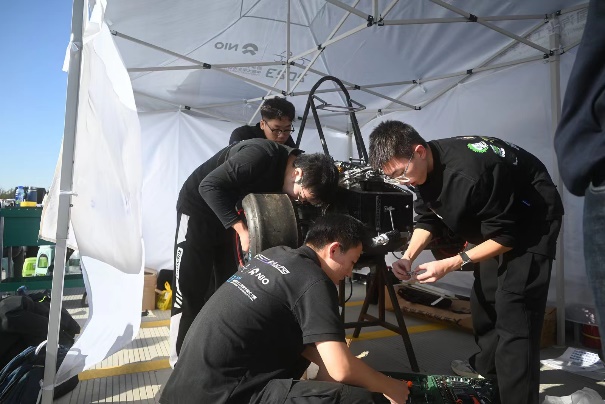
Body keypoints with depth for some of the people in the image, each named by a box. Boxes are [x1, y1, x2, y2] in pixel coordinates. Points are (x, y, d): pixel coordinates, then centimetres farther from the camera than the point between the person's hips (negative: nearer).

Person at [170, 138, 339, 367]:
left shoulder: (284, 176, -7)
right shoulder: (261, 155, -32)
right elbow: (209, 185, -32)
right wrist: (242, 229, -34)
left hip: (227, 212, 7)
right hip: (199, 207, -7)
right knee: (190, 291, -4)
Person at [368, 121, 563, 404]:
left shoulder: (470, 173, -38)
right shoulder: (424, 168, -12)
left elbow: (507, 236, -29)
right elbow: (428, 219, -2)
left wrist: (451, 264, -31)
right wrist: (408, 257, -17)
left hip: (532, 219, -8)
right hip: (498, 222, 9)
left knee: (514, 311, -16)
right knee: (483, 298, 16)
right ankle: (486, 368, 37)